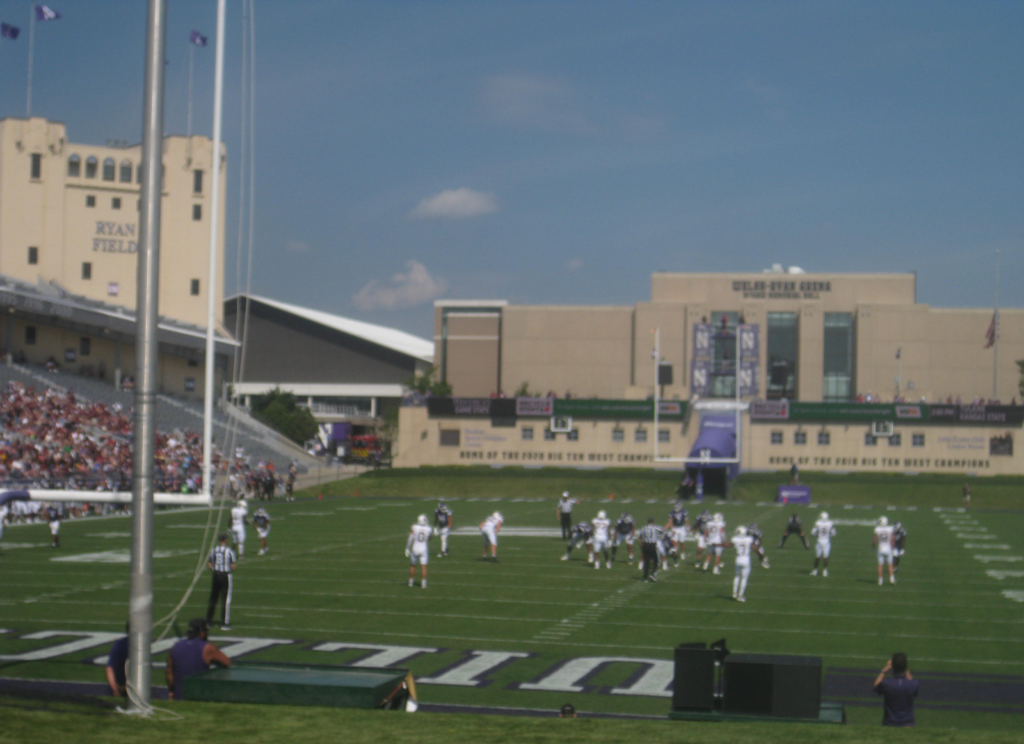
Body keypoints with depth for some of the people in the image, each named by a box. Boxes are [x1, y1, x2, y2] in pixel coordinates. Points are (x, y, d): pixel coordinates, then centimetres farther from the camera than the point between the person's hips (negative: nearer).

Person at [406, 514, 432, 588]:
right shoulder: (428, 529, -6)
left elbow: (410, 539, -11)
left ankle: (411, 583, 20)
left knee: (412, 566, 15)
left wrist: (407, 549, -4)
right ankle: (423, 584, 1)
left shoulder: (414, 528, -10)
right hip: (424, 549, 0)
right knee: (423, 567, 3)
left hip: (415, 549, 0)